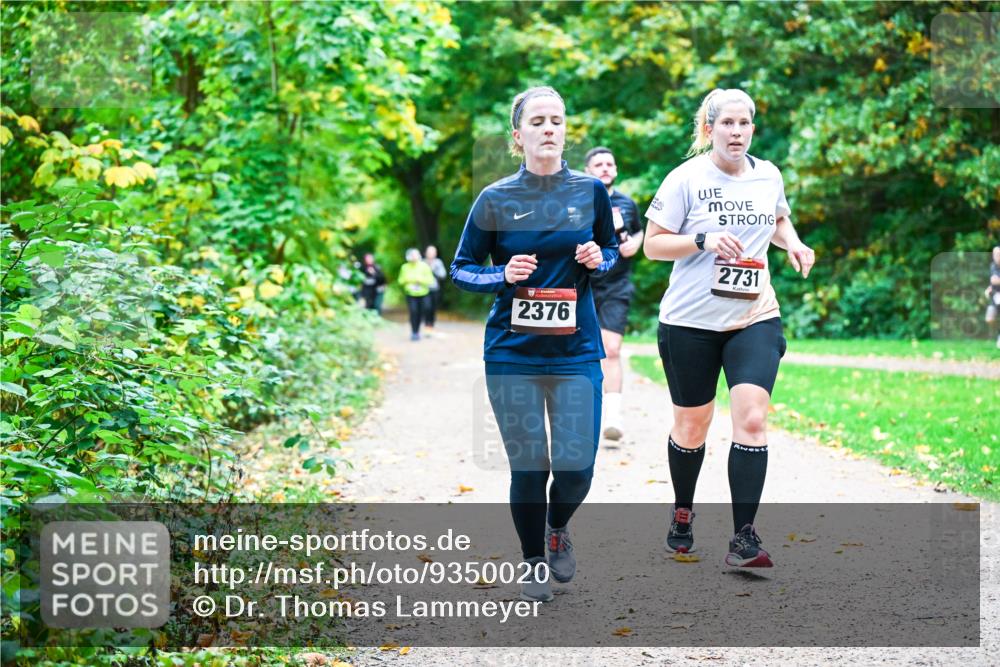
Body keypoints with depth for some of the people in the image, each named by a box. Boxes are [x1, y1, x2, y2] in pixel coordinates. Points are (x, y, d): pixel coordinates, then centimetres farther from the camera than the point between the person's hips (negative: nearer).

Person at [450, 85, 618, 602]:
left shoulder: (591, 191, 3)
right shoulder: (495, 199, -2)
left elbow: (612, 253, 17)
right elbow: (460, 270, 5)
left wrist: (598, 261, -6)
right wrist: (503, 277, -14)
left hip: (576, 351, 1)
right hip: (512, 354, -1)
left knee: (576, 466, -4)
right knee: (528, 467, 3)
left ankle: (557, 529, 30)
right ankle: (534, 564, 25)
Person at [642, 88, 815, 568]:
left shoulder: (768, 175, 5)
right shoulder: (686, 179, -8)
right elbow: (652, 244, -6)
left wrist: (792, 243, 4)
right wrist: (704, 241, -21)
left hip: (754, 317, 2)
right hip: (691, 321, -2)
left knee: (751, 420, -14)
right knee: (691, 428, 10)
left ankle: (744, 538, -11)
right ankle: (682, 513, 36)